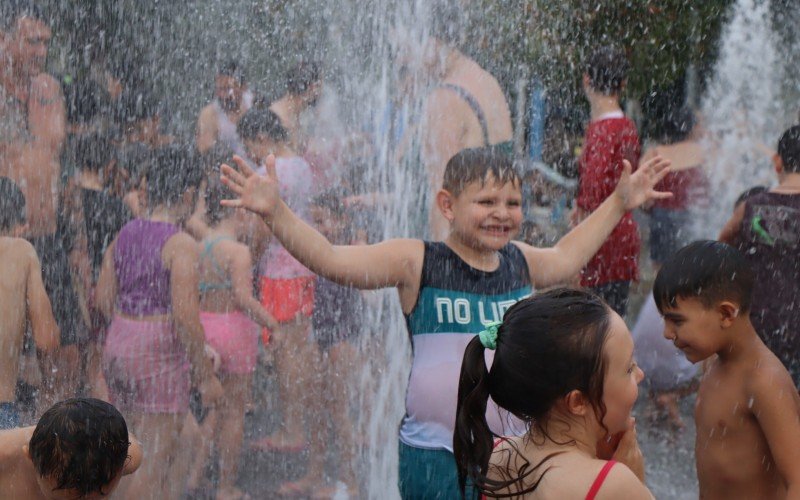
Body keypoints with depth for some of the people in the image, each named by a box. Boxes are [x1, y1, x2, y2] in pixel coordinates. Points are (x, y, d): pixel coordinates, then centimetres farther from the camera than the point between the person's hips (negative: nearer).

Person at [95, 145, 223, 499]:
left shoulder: (124, 235, 8)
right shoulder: (181, 245, -13)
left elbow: (103, 298, 10)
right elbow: (184, 316, -19)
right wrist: (205, 374, -12)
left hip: (116, 347, 7)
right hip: (161, 355, -7)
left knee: (150, 455, 19)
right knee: (154, 465, 1)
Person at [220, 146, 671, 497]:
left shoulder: (522, 262, 9)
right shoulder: (417, 262, -7)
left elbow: (565, 259, 32)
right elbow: (330, 260, -13)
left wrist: (620, 203, 36)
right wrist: (275, 211, -25)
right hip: (438, 455, -5)